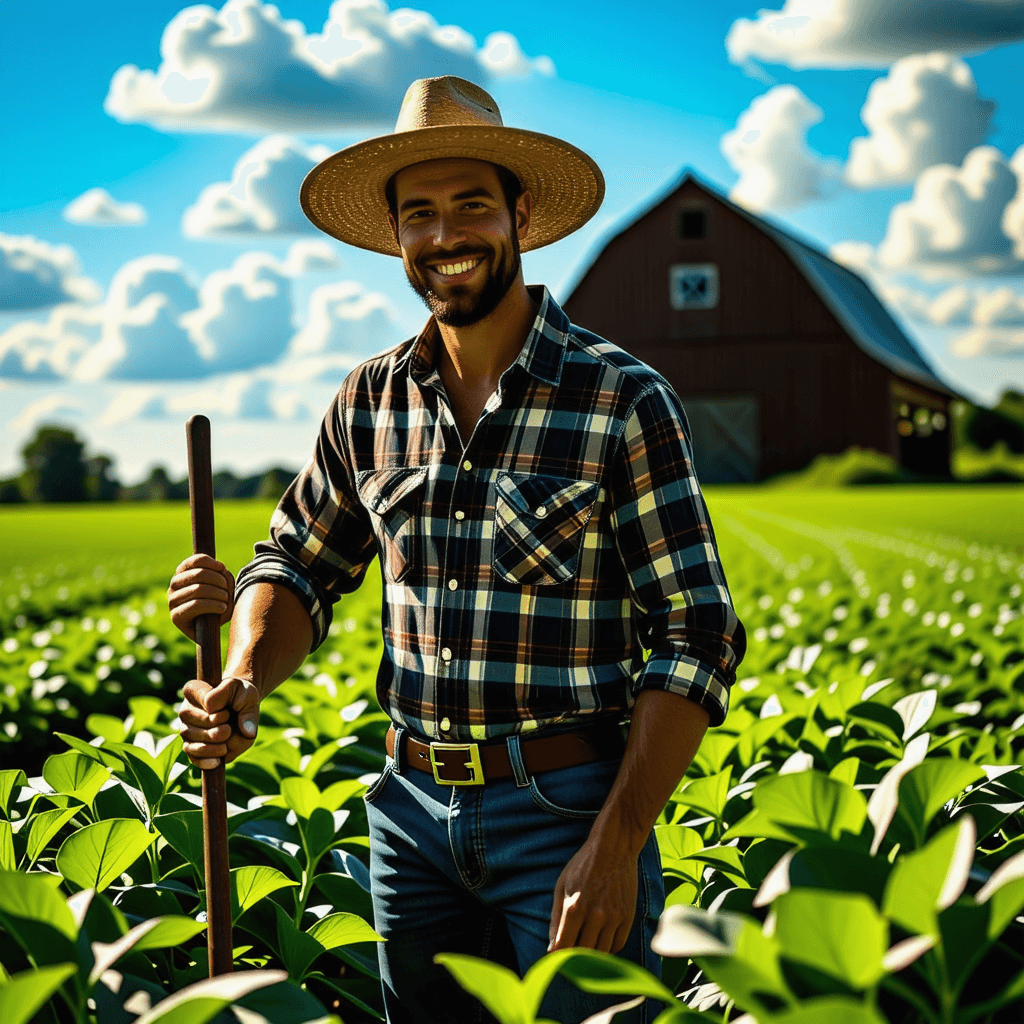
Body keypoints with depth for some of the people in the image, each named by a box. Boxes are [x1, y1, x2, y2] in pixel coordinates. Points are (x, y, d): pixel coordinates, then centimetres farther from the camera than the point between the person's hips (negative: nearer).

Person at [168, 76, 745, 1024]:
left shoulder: (624, 401, -9)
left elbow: (698, 638, -10)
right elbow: (300, 567, 15)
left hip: (566, 806, -4)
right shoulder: (372, 402, 5)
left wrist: (617, 847, -17)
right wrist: (247, 679, -7)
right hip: (412, 809, 5)